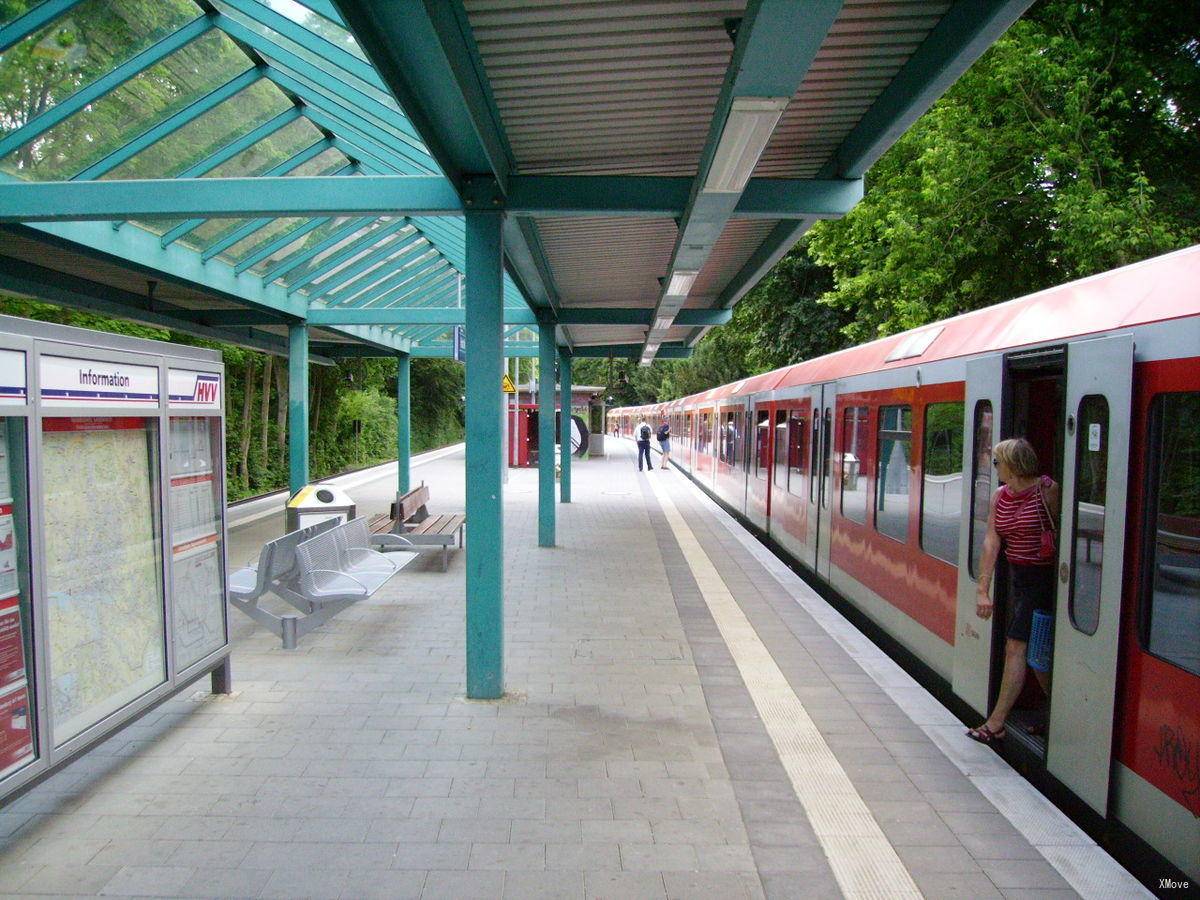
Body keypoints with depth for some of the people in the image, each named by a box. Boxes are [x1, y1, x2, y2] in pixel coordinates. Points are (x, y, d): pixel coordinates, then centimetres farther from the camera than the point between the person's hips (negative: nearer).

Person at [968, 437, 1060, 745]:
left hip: (1044, 577, -8)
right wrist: (982, 590, -3)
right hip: (1018, 577, 8)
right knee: (1035, 650, 14)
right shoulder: (1000, 496, 4)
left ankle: (996, 724, 1)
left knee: (1016, 645, -6)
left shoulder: (1047, 490, -16)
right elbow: (991, 542, 1)